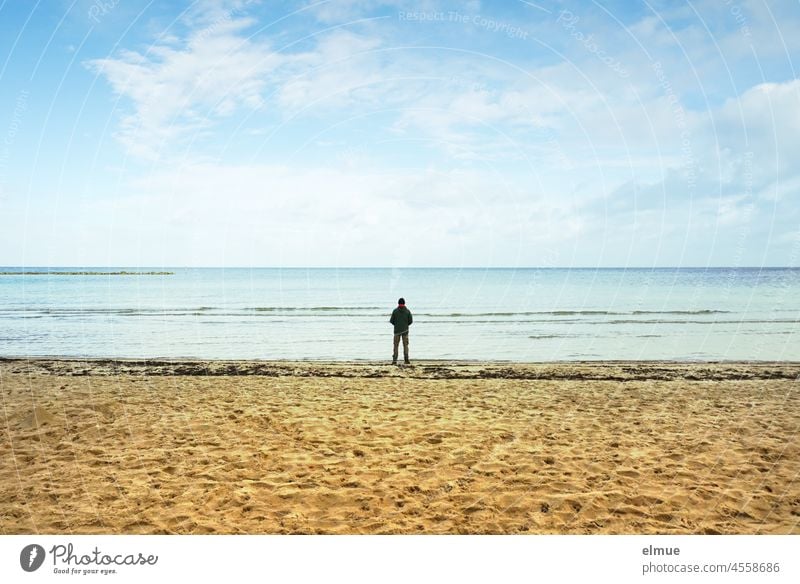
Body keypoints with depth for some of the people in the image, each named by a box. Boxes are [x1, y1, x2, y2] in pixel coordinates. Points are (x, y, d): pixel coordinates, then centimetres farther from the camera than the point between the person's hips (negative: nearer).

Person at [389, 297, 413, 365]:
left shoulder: (395, 311, -4)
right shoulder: (407, 311, -2)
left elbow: (391, 320, -3)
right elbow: (410, 321, -1)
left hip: (397, 330, 0)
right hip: (405, 330, 1)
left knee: (396, 345, 4)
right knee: (405, 345, 7)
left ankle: (394, 360, -1)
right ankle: (406, 360, 3)